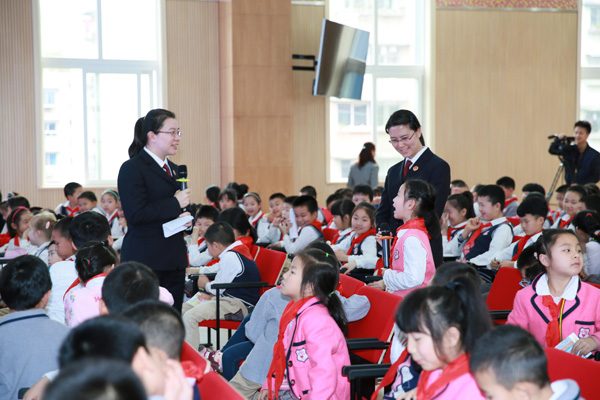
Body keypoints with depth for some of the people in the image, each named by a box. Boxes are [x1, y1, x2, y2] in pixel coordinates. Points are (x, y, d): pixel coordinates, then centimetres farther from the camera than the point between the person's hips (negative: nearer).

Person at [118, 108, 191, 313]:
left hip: (174, 259, 8)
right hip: (145, 260, -8)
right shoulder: (132, 169, -8)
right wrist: (175, 204, -14)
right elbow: (135, 214, -18)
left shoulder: (173, 169, 17)